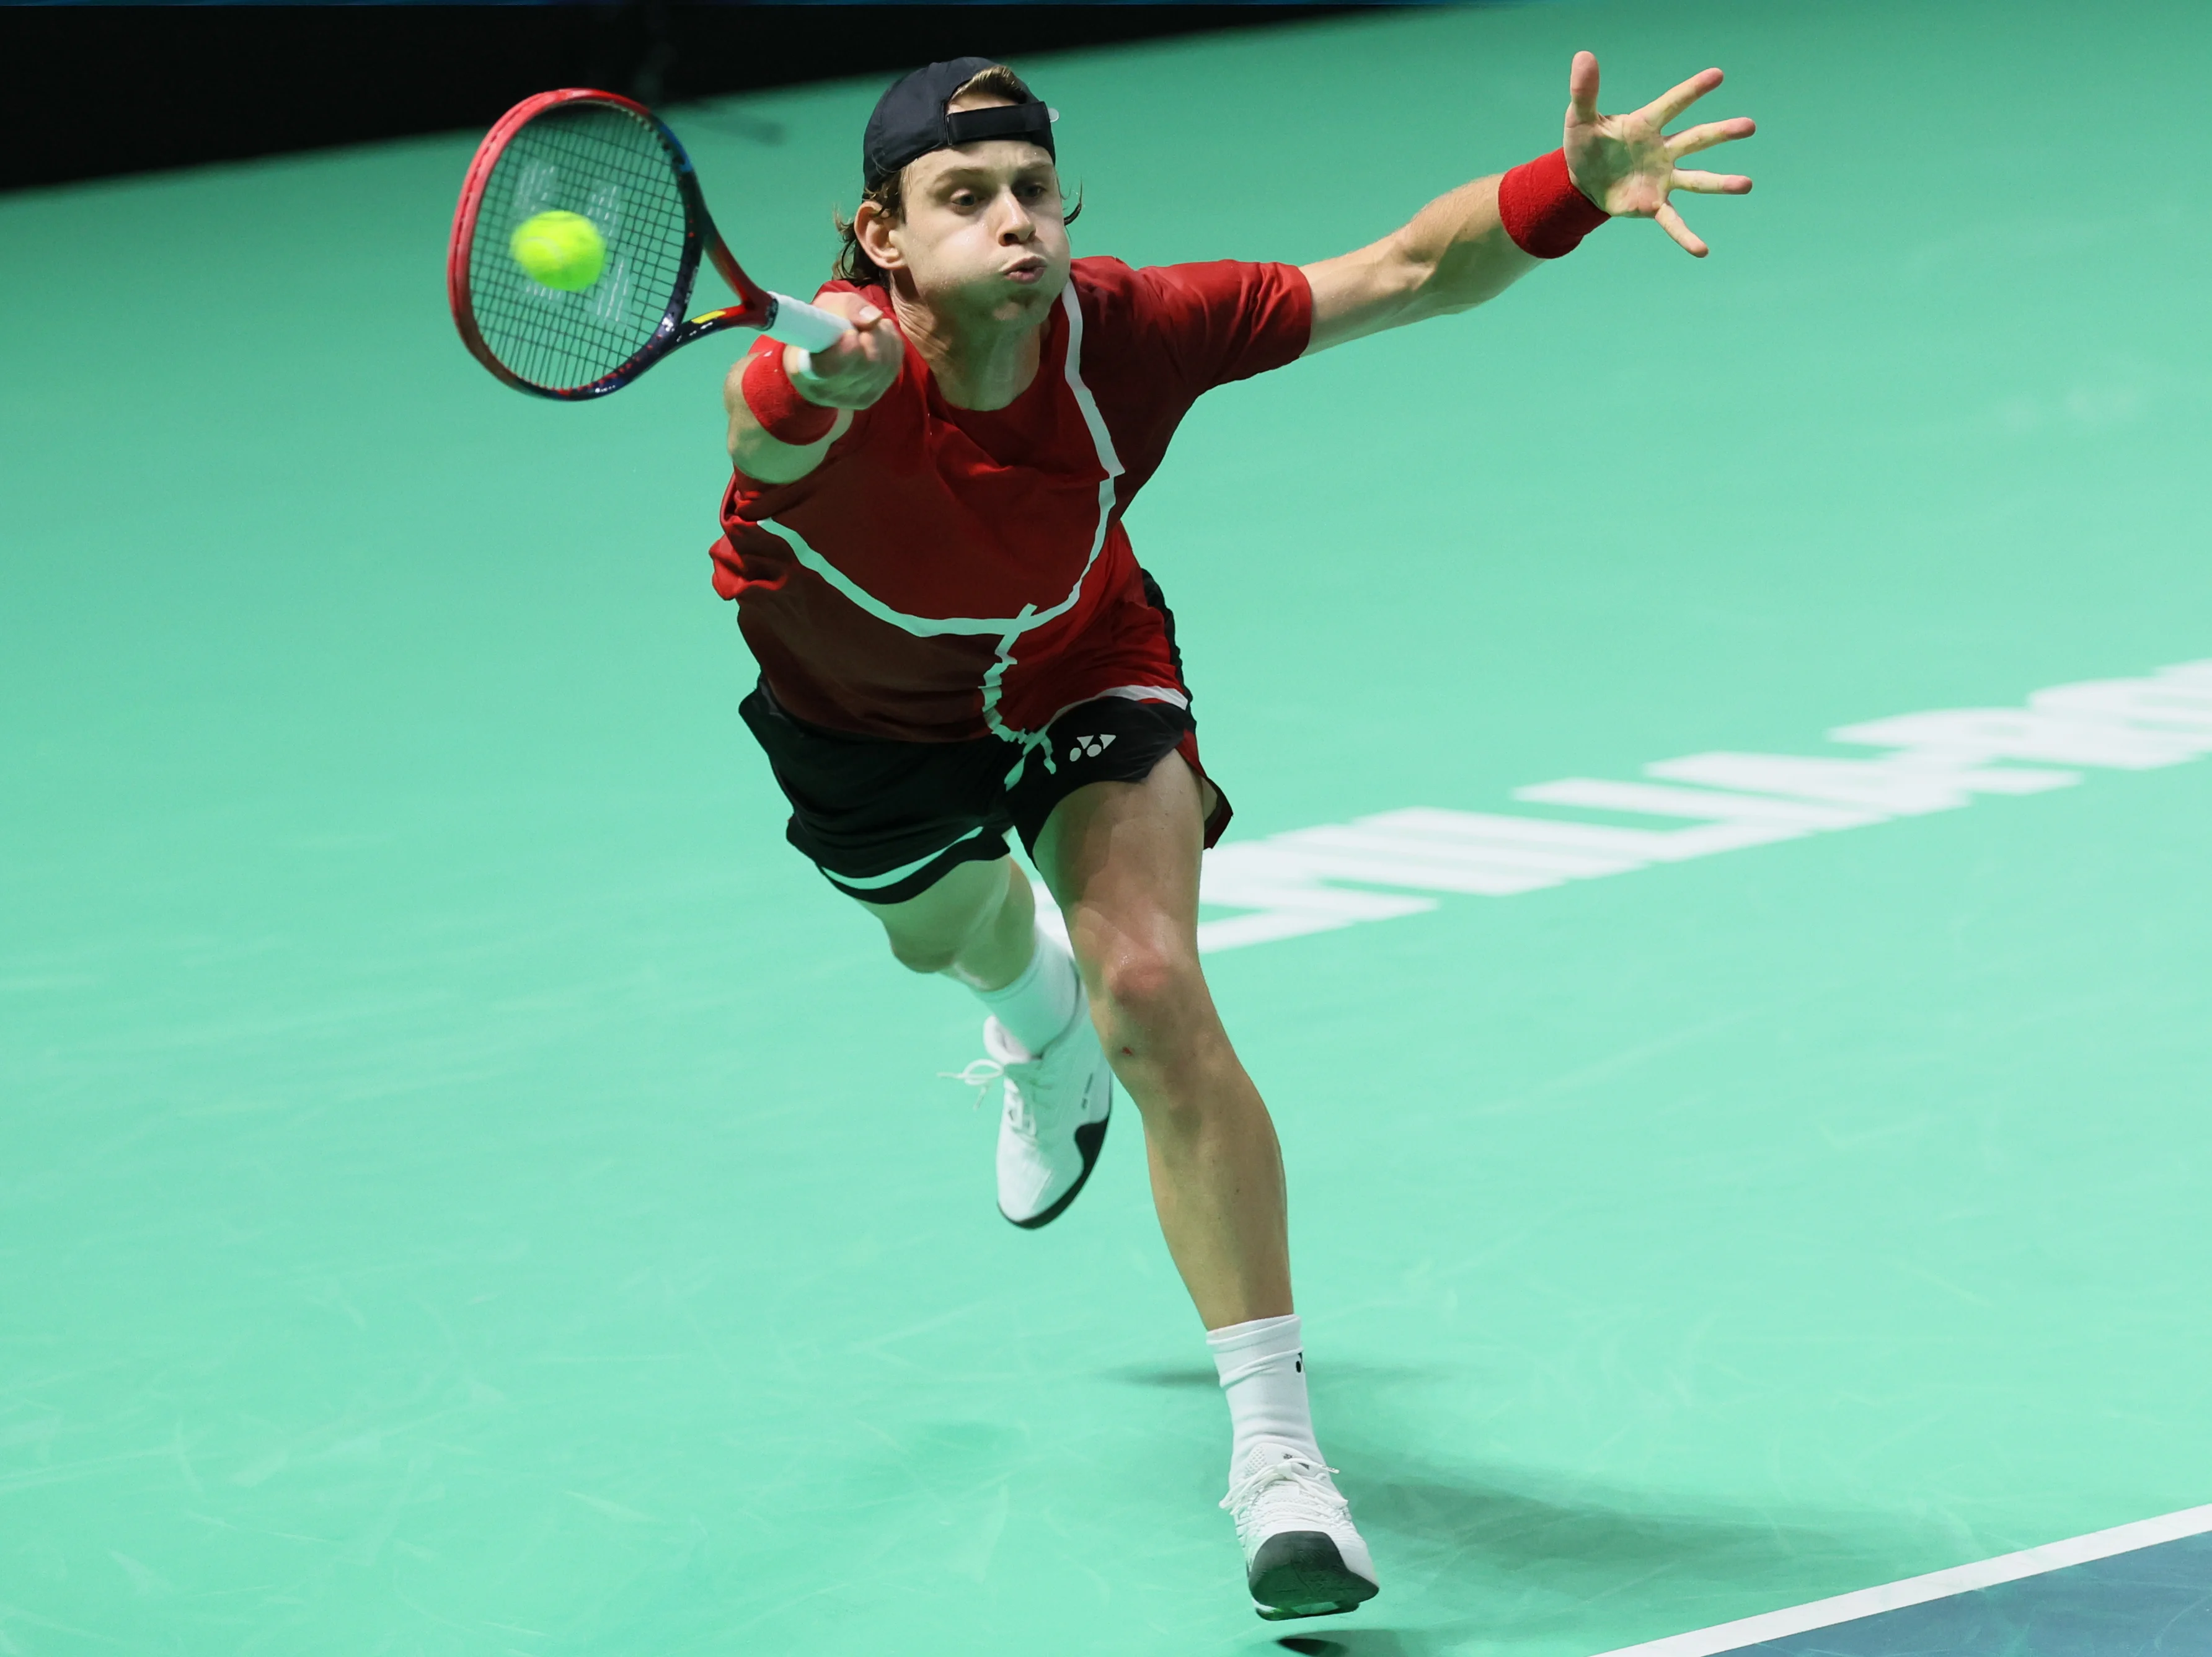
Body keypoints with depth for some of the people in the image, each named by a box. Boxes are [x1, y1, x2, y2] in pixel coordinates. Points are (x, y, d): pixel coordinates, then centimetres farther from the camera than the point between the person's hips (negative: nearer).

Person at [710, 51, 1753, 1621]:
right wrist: (815, 386, -93)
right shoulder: (830, 377, -43)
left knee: (1150, 992, -22)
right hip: (857, 705, 1)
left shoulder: (1121, 335, -35)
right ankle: (1038, 1021, 71)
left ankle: (1278, 1445, -20)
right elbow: (764, 431, -68)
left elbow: (1401, 273, -30)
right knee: (941, 930, 29)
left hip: (1074, 667, -1)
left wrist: (1570, 190, -48)